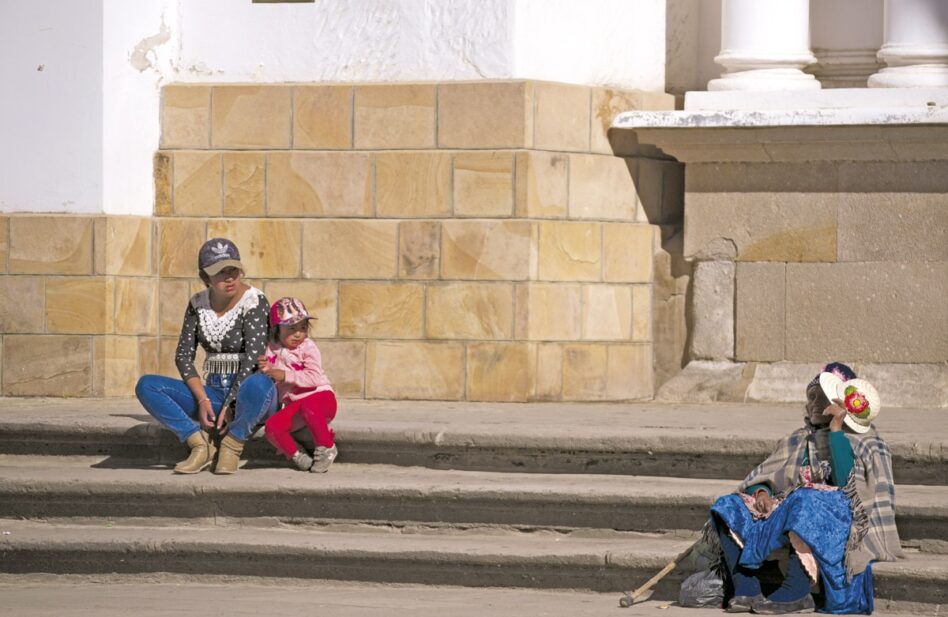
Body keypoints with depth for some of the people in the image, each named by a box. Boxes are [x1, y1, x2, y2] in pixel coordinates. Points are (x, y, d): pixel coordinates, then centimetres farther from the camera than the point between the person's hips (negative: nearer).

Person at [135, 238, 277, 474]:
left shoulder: (254, 302, -12)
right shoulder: (198, 304, 5)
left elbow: (252, 359, -19)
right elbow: (183, 355, 4)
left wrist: (231, 406, -24)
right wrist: (202, 400, -11)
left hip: (248, 394, -5)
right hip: (214, 392, 5)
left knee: (256, 384, -43)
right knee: (146, 386, -14)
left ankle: (231, 447, -18)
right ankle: (201, 445, -17)